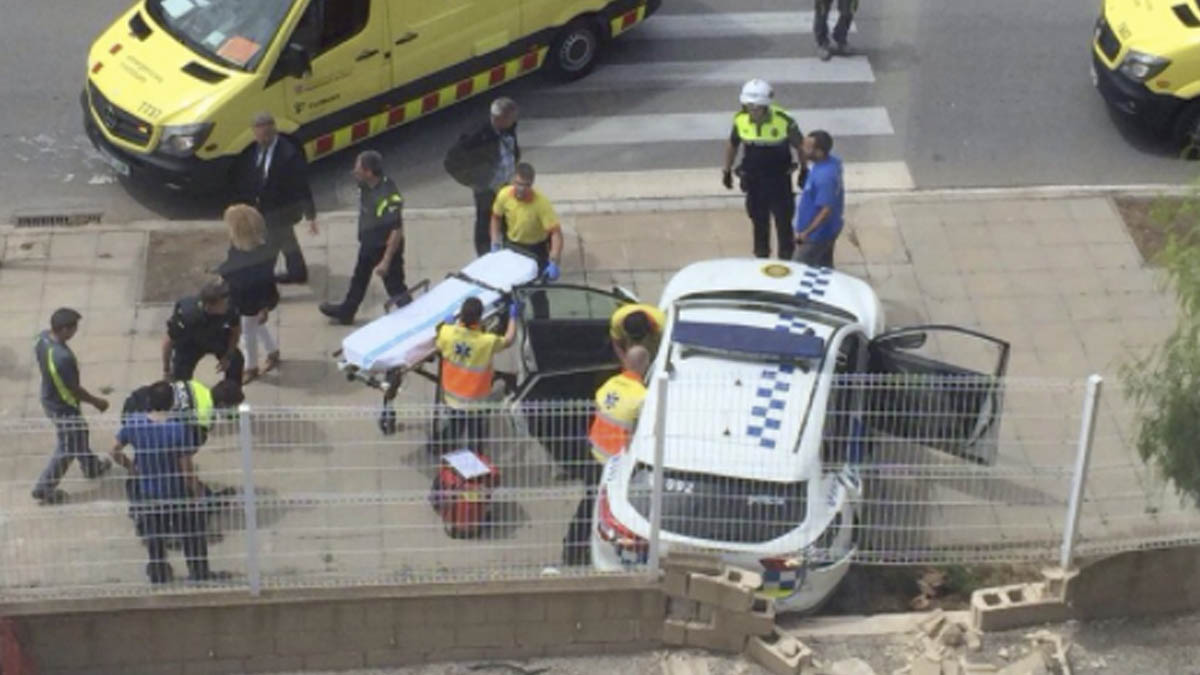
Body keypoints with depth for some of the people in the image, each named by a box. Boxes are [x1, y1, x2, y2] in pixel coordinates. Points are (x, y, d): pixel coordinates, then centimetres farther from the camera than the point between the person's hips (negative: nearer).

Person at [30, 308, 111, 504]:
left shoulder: (42, 338, -15)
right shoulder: (62, 358, -40)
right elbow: (75, 389, -25)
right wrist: (96, 402, -8)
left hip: (49, 398, 9)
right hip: (63, 407, -9)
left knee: (79, 436, 31)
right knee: (66, 450, 13)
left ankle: (91, 467, 53)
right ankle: (44, 489, 26)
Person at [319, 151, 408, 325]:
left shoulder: (387, 196, -35)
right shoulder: (366, 187, -7)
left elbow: (397, 230, -31)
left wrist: (386, 261, -28)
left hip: (386, 247, -10)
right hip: (368, 244, 10)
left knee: (395, 288, 3)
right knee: (359, 279, 27)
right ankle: (345, 312, 47)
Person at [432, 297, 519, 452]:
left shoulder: (447, 333, -20)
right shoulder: (488, 342, -28)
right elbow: (508, 341, -6)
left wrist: (446, 325, 21)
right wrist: (513, 316, 10)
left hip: (451, 400, 4)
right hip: (475, 404, -4)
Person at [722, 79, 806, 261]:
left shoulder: (784, 121, -22)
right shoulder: (740, 120, -12)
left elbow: (799, 145, -6)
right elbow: (732, 144, 6)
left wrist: (804, 171, 1)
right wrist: (727, 170, 13)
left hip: (780, 180, -3)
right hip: (753, 180, 3)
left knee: (783, 221, 6)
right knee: (759, 221, 17)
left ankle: (786, 258, 22)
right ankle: (761, 257, 34)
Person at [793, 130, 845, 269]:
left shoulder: (824, 177, -35)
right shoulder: (832, 161, -5)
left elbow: (826, 210, -31)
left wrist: (806, 233, -24)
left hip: (817, 234, -9)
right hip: (827, 230, 9)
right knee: (825, 268, 22)